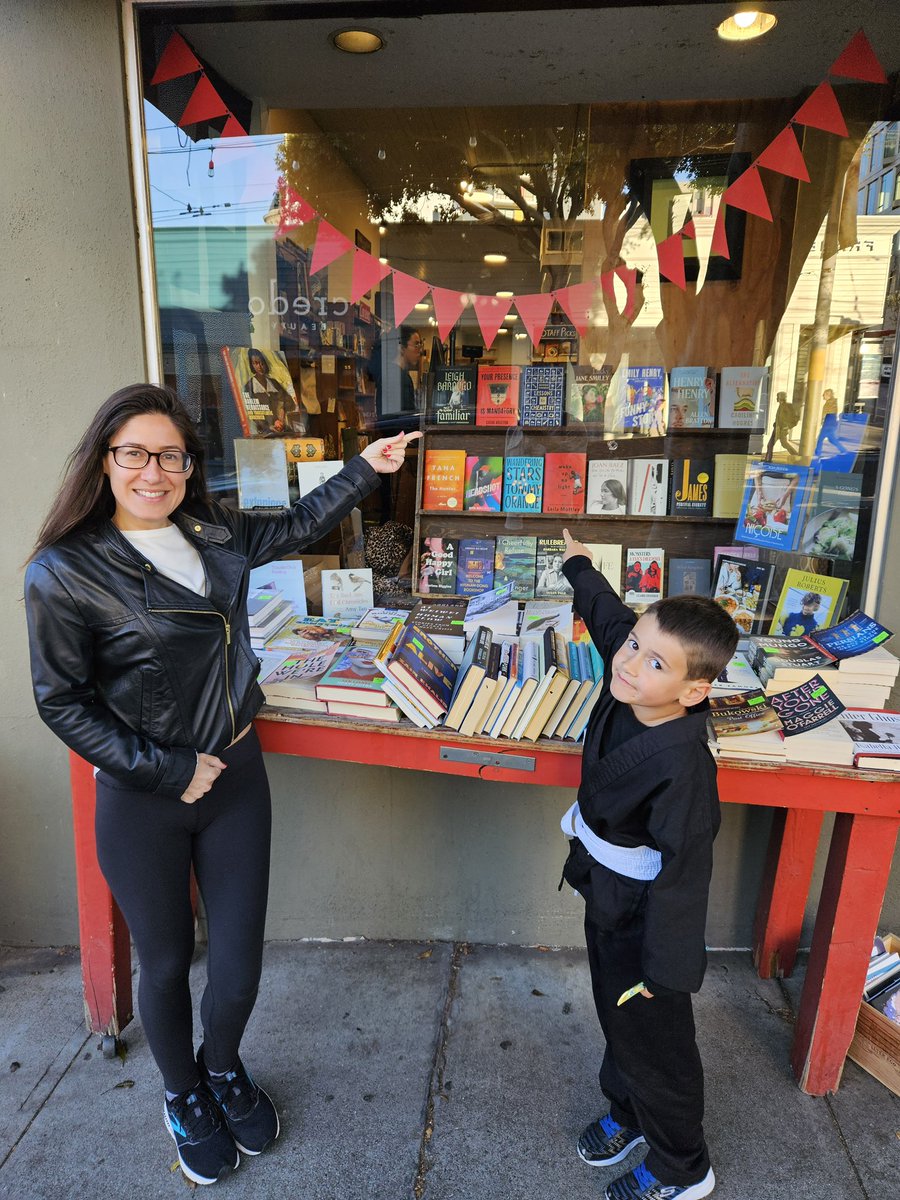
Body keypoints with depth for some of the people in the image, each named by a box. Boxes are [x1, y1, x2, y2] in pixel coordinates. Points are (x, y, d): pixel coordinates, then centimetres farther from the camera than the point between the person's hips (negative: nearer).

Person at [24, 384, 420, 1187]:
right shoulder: (65, 574, -16)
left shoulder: (213, 535, 0)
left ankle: (223, 1065, 49)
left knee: (240, 957, 13)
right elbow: (63, 703, -11)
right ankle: (183, 1096, 49)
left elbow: (297, 527, 16)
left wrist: (365, 470, 11)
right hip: (141, 802, -4)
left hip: (235, 776, 4)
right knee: (166, 964, 17)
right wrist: (167, 772, -13)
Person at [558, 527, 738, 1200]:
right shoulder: (626, 690, -14)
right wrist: (579, 566, 21)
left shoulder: (683, 766, -36)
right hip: (606, 893, 8)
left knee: (653, 1036, 15)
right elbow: (608, 616, 6)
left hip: (646, 914, -8)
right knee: (616, 1014, 28)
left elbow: (684, 871, -28)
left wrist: (666, 965, -20)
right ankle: (628, 1112, 54)